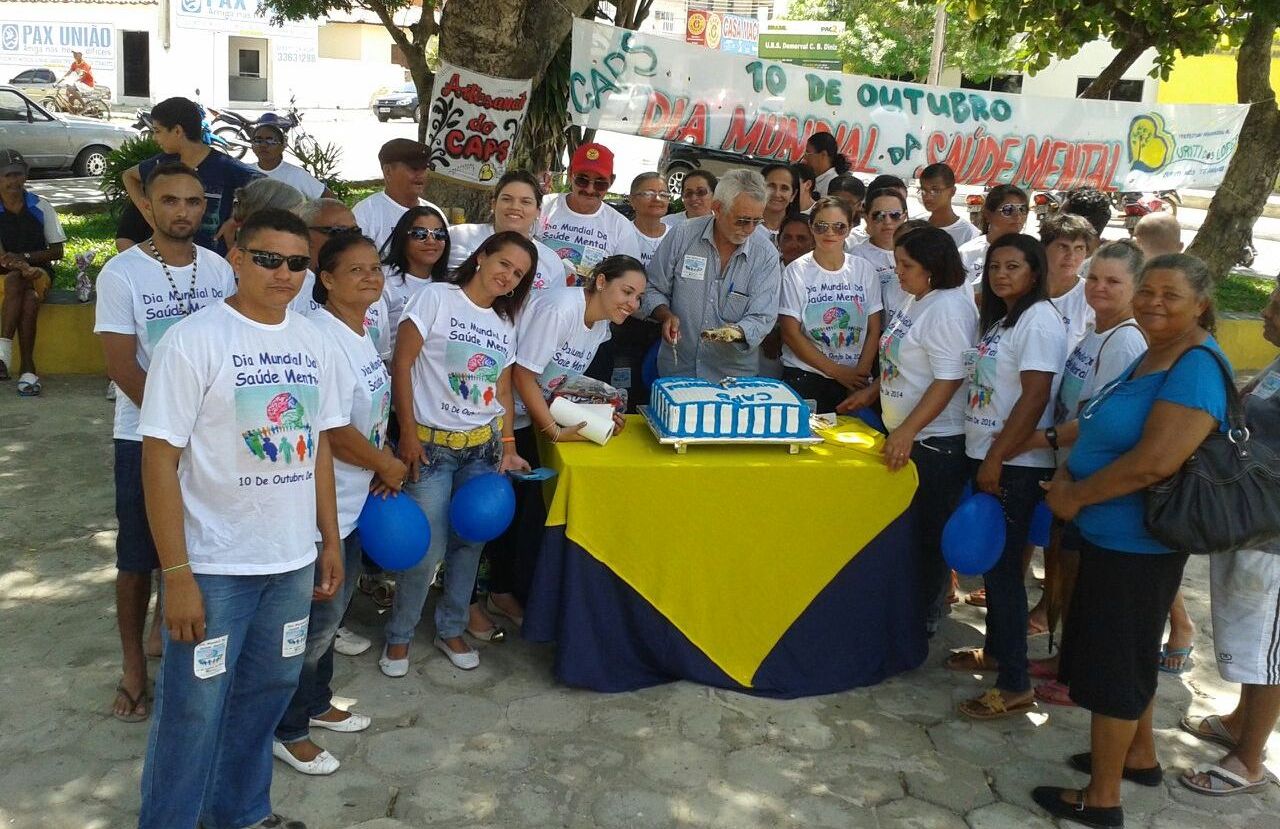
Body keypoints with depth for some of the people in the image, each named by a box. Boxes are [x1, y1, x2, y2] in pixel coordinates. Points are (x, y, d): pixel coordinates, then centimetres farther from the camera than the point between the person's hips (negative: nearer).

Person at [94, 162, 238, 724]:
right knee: (137, 559, 5)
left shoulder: (220, 270, 3)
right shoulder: (121, 272, -8)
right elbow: (122, 367, -11)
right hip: (145, 437, -3)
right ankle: (133, 666, 21)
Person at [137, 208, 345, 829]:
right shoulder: (193, 340, -12)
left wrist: (331, 541, 12)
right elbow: (160, 458, -14)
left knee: (266, 693, 17)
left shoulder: (312, 342, 5)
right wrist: (176, 574, -16)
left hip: (294, 562, 6)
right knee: (193, 711, 4)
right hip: (213, 567, -5)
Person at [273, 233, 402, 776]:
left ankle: (315, 704, 39)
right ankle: (287, 729, 20)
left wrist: (381, 468, 5)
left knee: (335, 605, 21)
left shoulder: (364, 332, 6)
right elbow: (333, 431, -25)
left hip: (352, 497, 9)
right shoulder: (322, 339, -24)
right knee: (319, 615, 2)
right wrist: (388, 466, -10)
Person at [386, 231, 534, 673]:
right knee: (429, 549, -6)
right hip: (431, 445, -5)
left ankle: (451, 629, 28)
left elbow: (503, 390, 14)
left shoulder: (506, 323, 12)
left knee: (470, 542, 8)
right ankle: (398, 636, 15)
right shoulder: (436, 298, -6)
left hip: (483, 448, 5)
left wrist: (508, 446, 3)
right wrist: (408, 434, -11)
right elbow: (400, 365, -8)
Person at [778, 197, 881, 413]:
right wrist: (837, 371, -10)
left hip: (855, 379, 3)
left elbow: (873, 330, 6)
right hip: (804, 378, -2)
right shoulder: (796, 272, -3)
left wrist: (861, 373, -8)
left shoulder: (864, 270, 6)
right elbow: (791, 334, -7)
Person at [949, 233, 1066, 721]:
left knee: (1003, 567, -4)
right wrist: (985, 459, 14)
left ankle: (1015, 685, 4)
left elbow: (1035, 398, -21)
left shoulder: (1039, 320, -14)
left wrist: (996, 459, -20)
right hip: (987, 458, 9)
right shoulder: (999, 318, 15)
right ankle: (996, 651, 34)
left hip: (1016, 465, -9)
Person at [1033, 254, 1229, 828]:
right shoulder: (1152, 358, 9)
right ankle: (1140, 756, 42)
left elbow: (1155, 461, -29)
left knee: (1113, 664, 2)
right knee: (1125, 654, 23)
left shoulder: (1196, 367, -22)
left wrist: (1077, 497, -17)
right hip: (1113, 535, 10)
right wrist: (1067, 475, -2)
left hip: (1134, 544, -9)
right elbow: (1107, 435, 16)